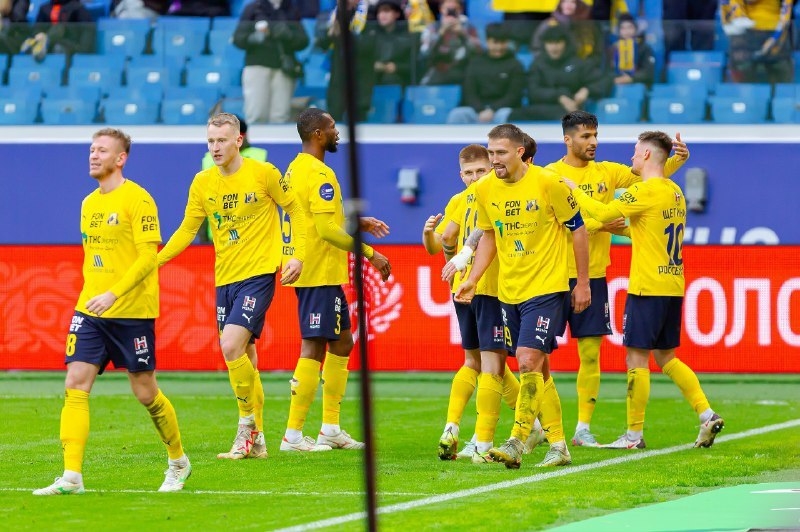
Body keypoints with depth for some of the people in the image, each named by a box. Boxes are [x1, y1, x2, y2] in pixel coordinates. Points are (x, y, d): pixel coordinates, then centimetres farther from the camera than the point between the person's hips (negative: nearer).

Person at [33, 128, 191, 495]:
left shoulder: (137, 199, -9)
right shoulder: (89, 203, 14)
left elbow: (148, 256, -16)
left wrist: (113, 294, -25)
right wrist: (91, 297, 17)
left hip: (132, 312, -6)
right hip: (90, 311, 6)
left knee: (145, 392, 3)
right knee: (75, 385, -9)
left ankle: (178, 462, 25)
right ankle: (72, 476, -13)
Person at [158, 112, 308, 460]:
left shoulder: (263, 174, -7)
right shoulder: (202, 183, 5)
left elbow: (295, 210, 3)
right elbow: (187, 230, 10)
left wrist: (298, 256, -6)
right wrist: (154, 261, -1)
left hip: (258, 274, -5)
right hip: (224, 279, 5)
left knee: (231, 347, -20)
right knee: (244, 356, 9)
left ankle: (248, 422, -2)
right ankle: (255, 440, 18)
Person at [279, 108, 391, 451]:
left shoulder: (295, 170, 13)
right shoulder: (320, 175, -18)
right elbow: (327, 230, -24)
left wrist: (357, 223, 20)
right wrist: (369, 253, -19)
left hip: (307, 269, 11)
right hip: (320, 274, -11)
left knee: (342, 342, 17)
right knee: (313, 349, -7)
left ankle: (330, 428, 20)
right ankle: (293, 435, -6)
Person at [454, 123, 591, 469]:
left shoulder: (548, 183, -12)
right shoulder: (485, 190, 2)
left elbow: (577, 228, -3)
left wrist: (583, 282, -1)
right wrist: (471, 280, 6)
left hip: (546, 288, -5)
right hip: (508, 291, 6)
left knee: (529, 361, -17)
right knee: (537, 369, 10)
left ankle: (516, 443, -16)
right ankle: (558, 445, 18)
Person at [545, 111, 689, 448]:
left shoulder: (607, 172, 9)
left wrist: (677, 160, -10)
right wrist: (600, 224, -17)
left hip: (594, 276, 4)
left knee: (591, 353, 3)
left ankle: (583, 427, 9)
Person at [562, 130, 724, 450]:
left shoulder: (646, 190, -13)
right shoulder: (675, 192, 13)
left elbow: (603, 213, -16)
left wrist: (575, 190, -3)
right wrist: (622, 227, 25)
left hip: (647, 288, -8)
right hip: (673, 287, 8)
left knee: (636, 358, -2)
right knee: (666, 357, 16)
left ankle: (634, 435, 1)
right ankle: (707, 414, 7)